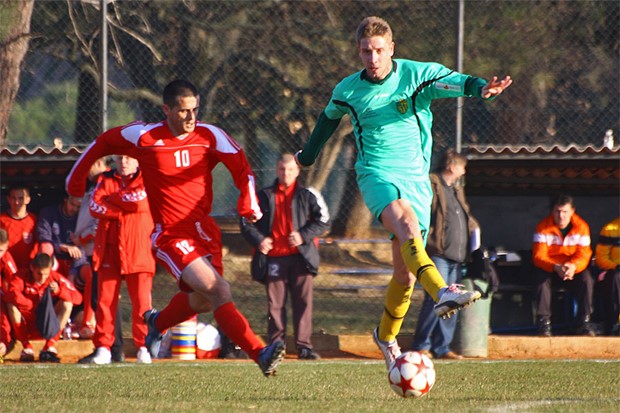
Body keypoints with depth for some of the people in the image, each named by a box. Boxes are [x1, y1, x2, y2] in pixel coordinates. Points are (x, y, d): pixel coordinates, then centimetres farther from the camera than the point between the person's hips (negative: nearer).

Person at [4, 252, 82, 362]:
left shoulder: (56, 278, -6)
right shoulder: (22, 277, -12)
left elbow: (78, 298, -14)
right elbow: (11, 294, -33)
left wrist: (59, 291, -30)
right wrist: (31, 306, -31)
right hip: (27, 327, -1)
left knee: (67, 303, -19)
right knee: (12, 304, -27)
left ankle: (50, 345, -22)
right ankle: (26, 347, -21)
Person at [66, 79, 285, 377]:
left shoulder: (210, 136, -2)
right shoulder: (144, 137, -7)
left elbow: (241, 166, 2)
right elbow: (102, 143, 9)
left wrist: (248, 203, -15)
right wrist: (76, 180, 14)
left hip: (204, 229, 5)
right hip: (170, 237, -5)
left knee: (202, 300, 19)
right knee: (218, 291, -22)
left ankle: (158, 323, 51)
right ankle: (260, 353, -28)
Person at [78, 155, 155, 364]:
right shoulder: (105, 180, 15)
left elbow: (140, 201, -13)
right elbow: (95, 206, 0)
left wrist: (112, 198, -2)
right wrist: (124, 210, -7)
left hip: (138, 251, -3)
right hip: (109, 251, 3)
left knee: (141, 300, -7)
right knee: (106, 299, -1)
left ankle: (143, 347, -1)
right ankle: (103, 348, 0)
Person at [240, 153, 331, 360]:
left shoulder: (308, 195, 7)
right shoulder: (264, 196, 10)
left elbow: (323, 221, 3)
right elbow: (246, 221, 11)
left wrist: (304, 235, -11)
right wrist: (258, 240, -6)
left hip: (300, 257, -1)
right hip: (273, 257, 1)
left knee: (303, 301, -2)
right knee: (275, 303, 1)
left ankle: (304, 345, 0)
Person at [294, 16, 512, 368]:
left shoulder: (417, 75, -2)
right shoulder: (348, 91, 5)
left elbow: (456, 82, -18)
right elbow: (329, 117, 25)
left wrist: (481, 88, -40)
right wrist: (307, 156, 39)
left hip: (416, 177, 1)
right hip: (377, 173, -1)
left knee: (406, 271, 3)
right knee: (406, 222, -35)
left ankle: (386, 336, 28)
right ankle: (441, 292, -54)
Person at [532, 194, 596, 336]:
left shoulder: (581, 227, -5)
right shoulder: (543, 227, -9)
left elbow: (584, 255, -11)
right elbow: (539, 256, -17)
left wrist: (573, 266, -36)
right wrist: (556, 268, -37)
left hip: (573, 270, 1)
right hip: (549, 269, -1)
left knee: (586, 279, -30)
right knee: (541, 278, -34)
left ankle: (584, 321, -24)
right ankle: (544, 321, -34)